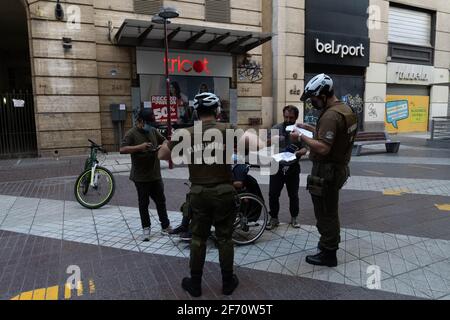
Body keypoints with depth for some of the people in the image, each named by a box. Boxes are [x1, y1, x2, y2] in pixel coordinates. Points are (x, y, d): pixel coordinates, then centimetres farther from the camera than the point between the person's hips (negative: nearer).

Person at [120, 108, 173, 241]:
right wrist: (139, 147, -28)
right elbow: (122, 149, -19)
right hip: (141, 177, -5)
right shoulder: (131, 133, -9)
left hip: (155, 174, 5)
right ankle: (146, 228, 20)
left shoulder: (153, 131, 8)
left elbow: (164, 140, 20)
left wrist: (163, 145, -4)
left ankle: (165, 226, 23)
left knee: (161, 200, 12)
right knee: (143, 203, 7)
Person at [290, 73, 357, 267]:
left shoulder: (331, 115, -24)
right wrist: (311, 130, 12)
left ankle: (328, 255, 17)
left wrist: (301, 137, -20)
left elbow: (323, 148, -30)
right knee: (330, 210, 24)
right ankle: (331, 241, 42)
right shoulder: (345, 109, 9)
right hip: (338, 167, 10)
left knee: (325, 213, 3)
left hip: (326, 172, -10)